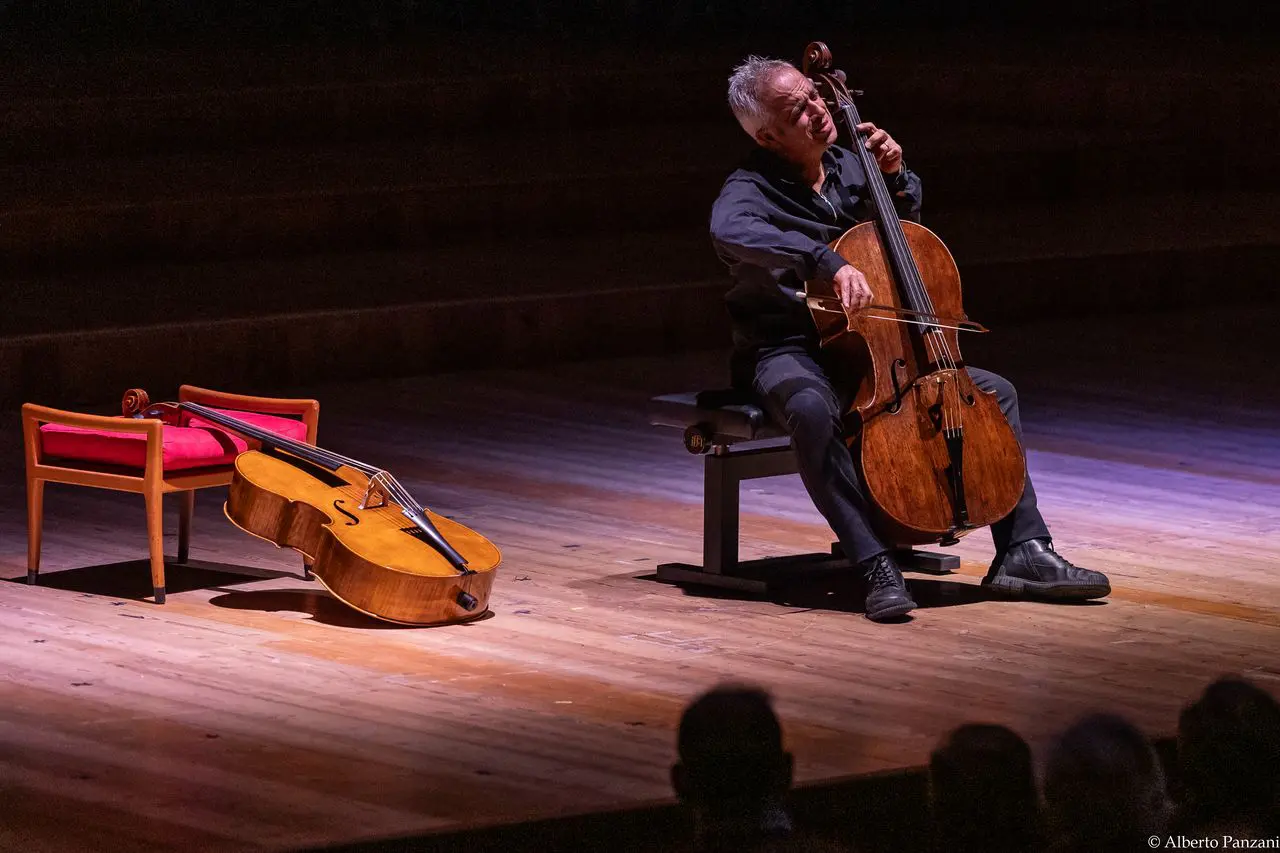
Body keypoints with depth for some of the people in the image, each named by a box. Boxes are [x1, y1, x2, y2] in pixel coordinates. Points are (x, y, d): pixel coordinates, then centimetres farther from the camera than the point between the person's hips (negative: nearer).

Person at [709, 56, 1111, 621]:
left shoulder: (848, 166, 7)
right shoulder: (750, 189, -14)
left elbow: (907, 222, 27)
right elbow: (731, 232, -41)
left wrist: (894, 176, 4)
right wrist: (828, 263, -49)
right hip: (786, 353, -7)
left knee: (994, 391, 0)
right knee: (812, 410, -42)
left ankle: (1022, 552, -1)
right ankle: (876, 567, -40)